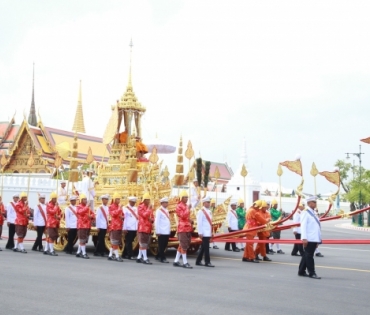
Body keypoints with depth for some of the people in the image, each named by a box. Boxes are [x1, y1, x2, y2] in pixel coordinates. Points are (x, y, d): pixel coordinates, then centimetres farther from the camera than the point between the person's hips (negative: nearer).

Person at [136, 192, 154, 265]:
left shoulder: (149, 208, 17)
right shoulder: (140, 207, -6)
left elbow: (152, 217, 22)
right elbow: (144, 215, -19)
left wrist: (152, 220, 0)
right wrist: (149, 208, -14)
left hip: (148, 228, 8)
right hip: (142, 228, -8)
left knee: (144, 243, 11)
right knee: (143, 243, -9)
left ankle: (139, 257, 18)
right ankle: (145, 258, -12)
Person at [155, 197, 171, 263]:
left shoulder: (166, 211, 16)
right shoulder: (159, 211, -8)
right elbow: (156, 222, -11)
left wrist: (169, 230, 14)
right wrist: (158, 231, -14)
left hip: (167, 232, 8)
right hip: (161, 232, -8)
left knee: (164, 245, 11)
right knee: (161, 246, -2)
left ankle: (159, 256, 23)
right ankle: (162, 258, 1)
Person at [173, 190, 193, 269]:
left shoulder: (186, 206, 18)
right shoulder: (179, 206, -9)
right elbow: (183, 216, -19)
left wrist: (190, 221, 10)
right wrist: (188, 209, -21)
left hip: (188, 228, 9)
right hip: (182, 228, -9)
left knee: (181, 245, 12)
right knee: (184, 246, -8)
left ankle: (176, 261, 18)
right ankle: (185, 262, -7)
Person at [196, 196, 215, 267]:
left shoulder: (209, 212, 17)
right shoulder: (201, 212, -9)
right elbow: (199, 223, -14)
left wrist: (212, 232, 16)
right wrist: (200, 233, -17)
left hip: (209, 233, 8)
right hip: (204, 233, -8)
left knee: (203, 247, 12)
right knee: (206, 247, -8)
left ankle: (198, 261, 19)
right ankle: (207, 262, -3)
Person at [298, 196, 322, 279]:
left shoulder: (313, 213, 19)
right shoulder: (305, 213, -8)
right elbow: (303, 226, -16)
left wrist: (318, 240, 18)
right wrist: (304, 238, -22)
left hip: (314, 239, 9)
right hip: (309, 239, -9)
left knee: (306, 256, 12)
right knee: (309, 256, -4)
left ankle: (301, 271, 19)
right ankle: (312, 273, -2)